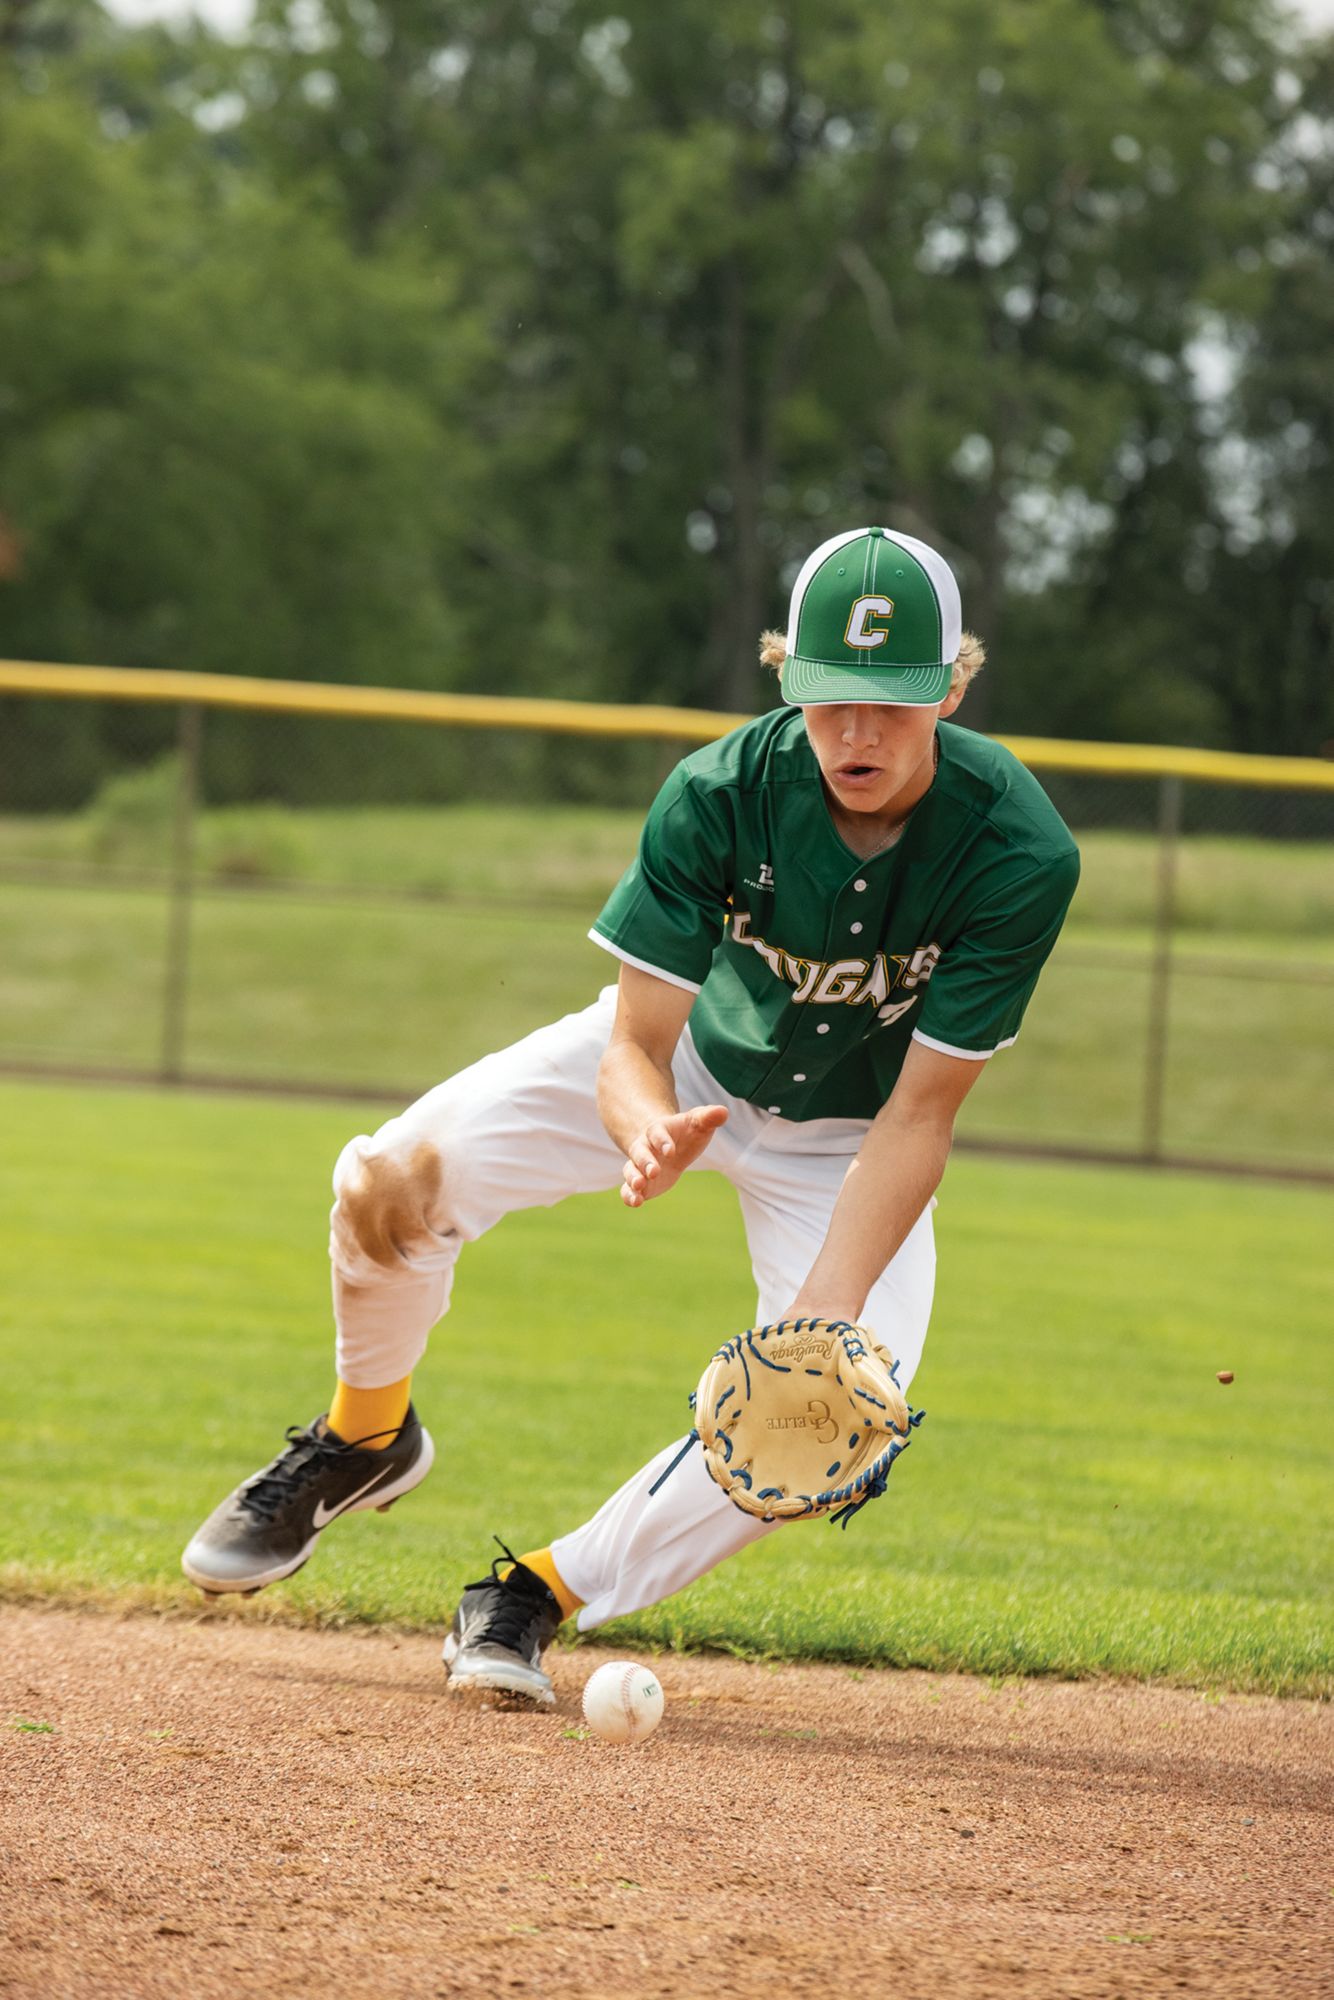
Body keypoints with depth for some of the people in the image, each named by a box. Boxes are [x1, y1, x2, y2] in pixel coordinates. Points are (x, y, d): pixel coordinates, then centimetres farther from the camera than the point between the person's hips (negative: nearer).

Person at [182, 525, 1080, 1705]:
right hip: (684, 1055, 0)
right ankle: (365, 1437, 11)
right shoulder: (720, 795, -29)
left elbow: (919, 1117, -27)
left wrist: (828, 1310, -39)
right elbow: (633, 1048, -25)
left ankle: (545, 1596, -6)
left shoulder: (1022, 854, -31)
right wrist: (649, 1132, -51)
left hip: (848, 1136, 0)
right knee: (395, 1179, -21)